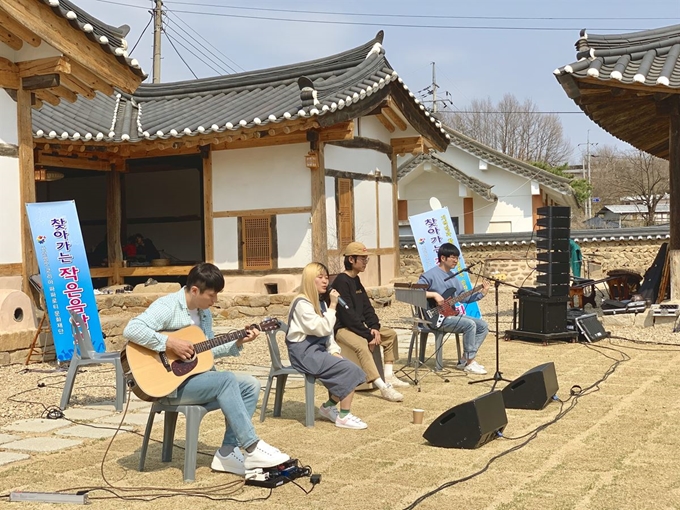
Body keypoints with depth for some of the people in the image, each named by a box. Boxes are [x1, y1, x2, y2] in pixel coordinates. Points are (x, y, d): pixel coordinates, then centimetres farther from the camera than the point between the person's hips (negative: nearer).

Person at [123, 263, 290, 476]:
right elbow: (131, 330, -28)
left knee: (251, 385, -5)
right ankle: (251, 447, -22)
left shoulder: (204, 312, 11)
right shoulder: (167, 307, -15)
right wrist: (169, 342, -29)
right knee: (226, 380, -28)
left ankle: (228, 451, -8)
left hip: (197, 377, 9)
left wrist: (238, 342, 4)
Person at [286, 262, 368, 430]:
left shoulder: (321, 303, 15)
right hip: (304, 353, -9)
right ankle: (344, 416, -10)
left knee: (350, 370, -7)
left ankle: (329, 406, 9)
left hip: (318, 349, 9)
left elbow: (328, 332, 15)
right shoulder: (302, 303, -14)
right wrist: (333, 305, -20)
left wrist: (334, 351, 0)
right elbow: (322, 329, -22)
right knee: (350, 370, -18)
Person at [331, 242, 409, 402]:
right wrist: (368, 335, -22)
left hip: (357, 326, 10)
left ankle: (389, 377, 4)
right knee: (362, 345, -36)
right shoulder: (341, 281, -17)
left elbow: (367, 307, 12)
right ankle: (384, 387, -41)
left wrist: (374, 327, -6)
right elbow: (347, 314, -23)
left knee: (391, 334, 9)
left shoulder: (356, 280, 12)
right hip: (342, 328, -10)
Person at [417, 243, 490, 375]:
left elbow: (465, 298, 14)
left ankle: (464, 361, 1)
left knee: (483, 326, 0)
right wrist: (434, 295, -26)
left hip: (451, 314, 9)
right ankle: (470, 363, -16)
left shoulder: (453, 277, 16)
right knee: (470, 324, -27)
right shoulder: (431, 275, -10)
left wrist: (482, 293, 2)